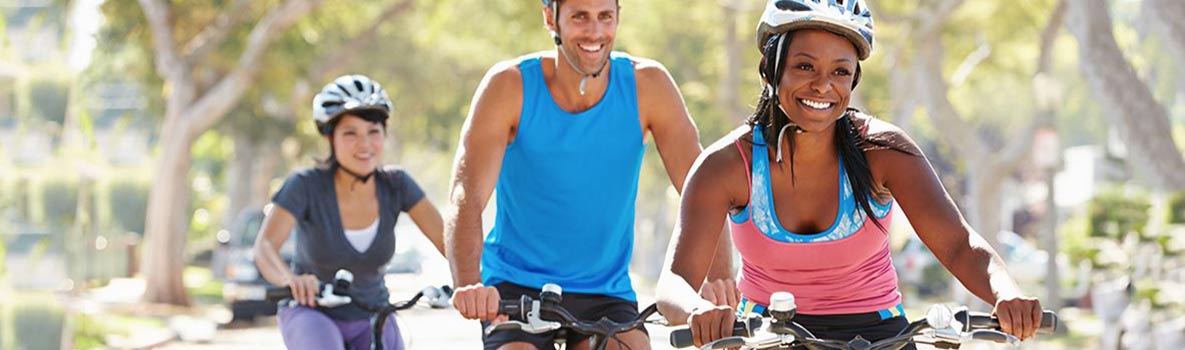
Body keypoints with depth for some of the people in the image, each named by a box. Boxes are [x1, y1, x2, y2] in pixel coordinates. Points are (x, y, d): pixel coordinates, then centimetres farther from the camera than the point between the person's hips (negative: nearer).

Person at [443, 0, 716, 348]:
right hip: (515, 292, -1)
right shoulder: (510, 85, -11)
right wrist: (468, 285, -41)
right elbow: (467, 197, -22)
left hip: (605, 296, 2)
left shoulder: (646, 84, -7)